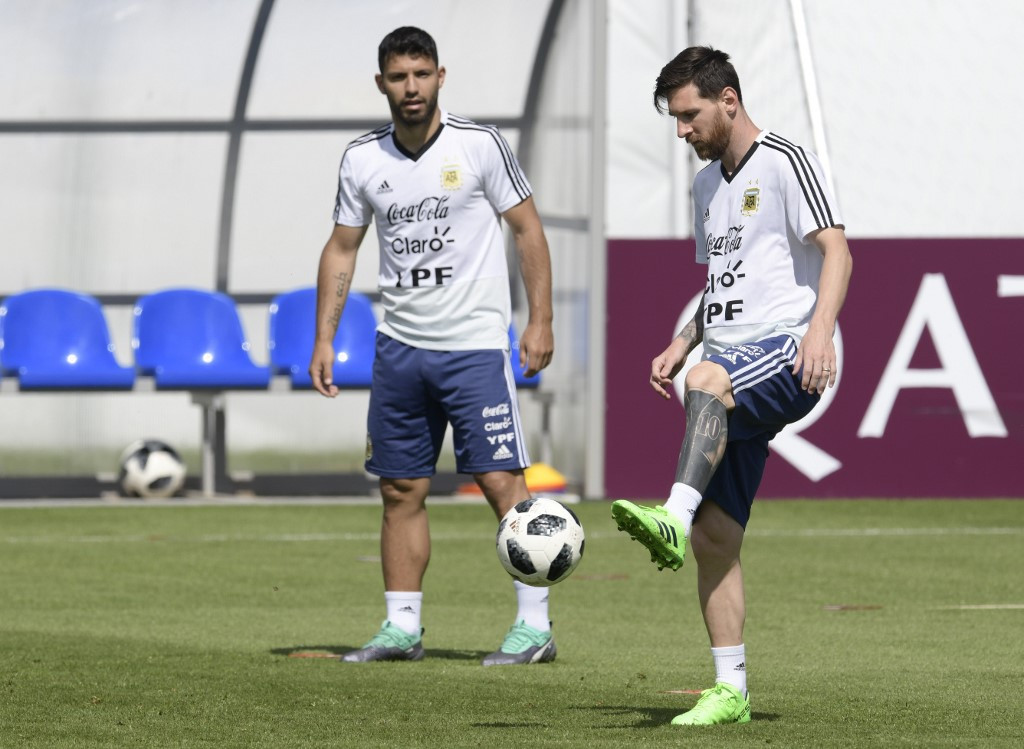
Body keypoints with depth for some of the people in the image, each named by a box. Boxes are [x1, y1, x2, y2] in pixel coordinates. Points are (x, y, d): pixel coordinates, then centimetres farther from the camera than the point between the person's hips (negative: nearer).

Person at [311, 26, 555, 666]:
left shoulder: (479, 145, -6)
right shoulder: (363, 159, 5)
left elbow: (528, 229, -1)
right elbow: (342, 249, 13)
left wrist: (541, 321, -6)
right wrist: (324, 339, 8)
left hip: (475, 344, -4)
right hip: (399, 345, 5)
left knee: (502, 480, -9)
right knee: (401, 489, 6)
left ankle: (534, 625, -6)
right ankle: (402, 628, 13)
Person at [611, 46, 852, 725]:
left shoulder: (785, 163, -2)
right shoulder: (707, 185, 23)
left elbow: (836, 250, -13)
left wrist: (821, 326, -29)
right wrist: (682, 344, 16)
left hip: (786, 355, -8)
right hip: (731, 373, 8)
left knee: (707, 382, -40)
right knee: (716, 536, -1)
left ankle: (674, 519, -59)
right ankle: (730, 691, 1)